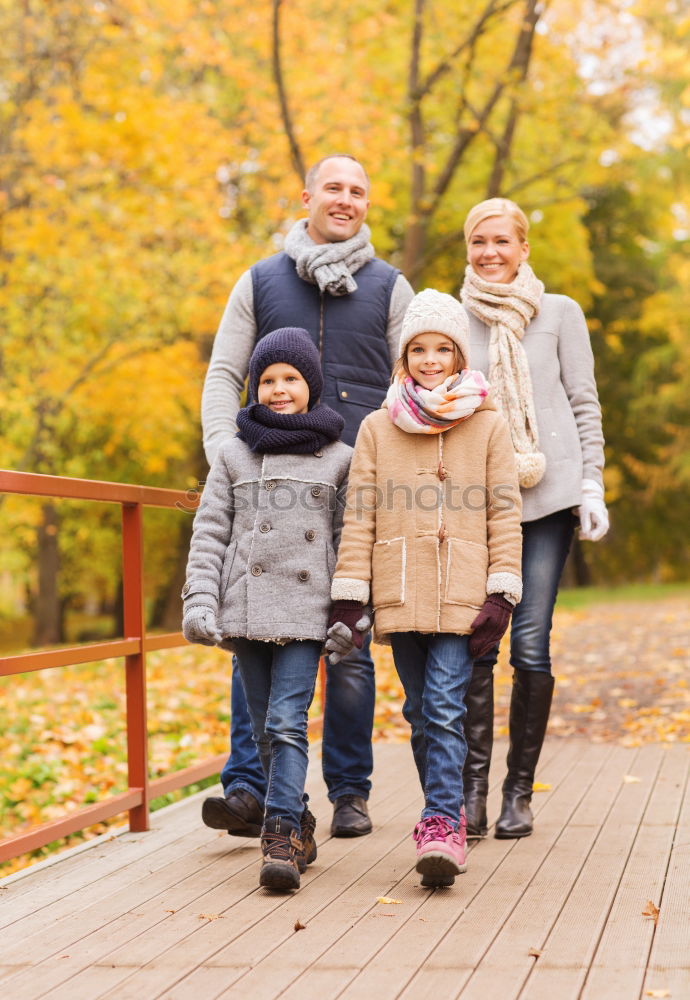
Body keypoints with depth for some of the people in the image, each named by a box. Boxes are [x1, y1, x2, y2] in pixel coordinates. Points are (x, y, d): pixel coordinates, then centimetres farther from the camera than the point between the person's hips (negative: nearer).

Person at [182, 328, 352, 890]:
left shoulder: (338, 460, 8)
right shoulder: (234, 456, 10)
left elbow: (350, 542, 8)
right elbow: (210, 533, 7)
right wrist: (199, 600, -4)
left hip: (306, 611, -2)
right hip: (246, 610, 2)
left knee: (288, 722, -14)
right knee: (265, 728, 7)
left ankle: (282, 836, -15)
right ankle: (299, 826, 21)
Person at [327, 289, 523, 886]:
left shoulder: (488, 426, 6)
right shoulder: (377, 428, 9)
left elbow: (504, 515, 4)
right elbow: (359, 518, 6)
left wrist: (502, 596, -5)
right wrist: (348, 597, -1)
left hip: (463, 597, -2)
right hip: (400, 594, 2)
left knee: (445, 708, -12)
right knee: (420, 711, 8)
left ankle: (442, 827, -10)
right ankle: (447, 814, 22)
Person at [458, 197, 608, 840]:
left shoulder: (560, 315, 9)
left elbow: (585, 405, 8)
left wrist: (592, 486, -1)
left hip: (547, 494, -1)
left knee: (530, 643, -5)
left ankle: (519, 792, 5)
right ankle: (471, 790, -3)